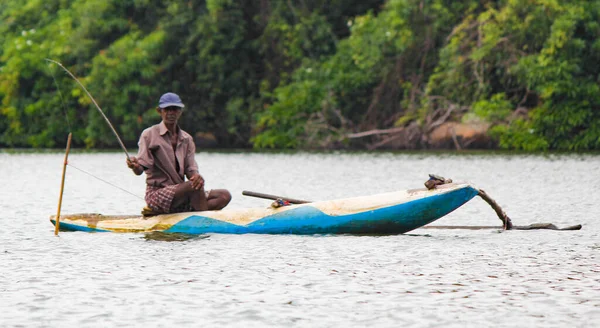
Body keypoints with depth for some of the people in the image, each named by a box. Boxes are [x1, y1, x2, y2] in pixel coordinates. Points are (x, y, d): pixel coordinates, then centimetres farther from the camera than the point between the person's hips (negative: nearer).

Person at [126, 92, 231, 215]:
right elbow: (140, 170, -10)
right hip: (157, 194, -7)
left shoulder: (186, 139, 15)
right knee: (196, 186, -32)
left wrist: (196, 175, -22)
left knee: (224, 196, -13)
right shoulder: (149, 135, -2)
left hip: (179, 193, 7)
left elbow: (190, 168, 4)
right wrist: (134, 165, -36)